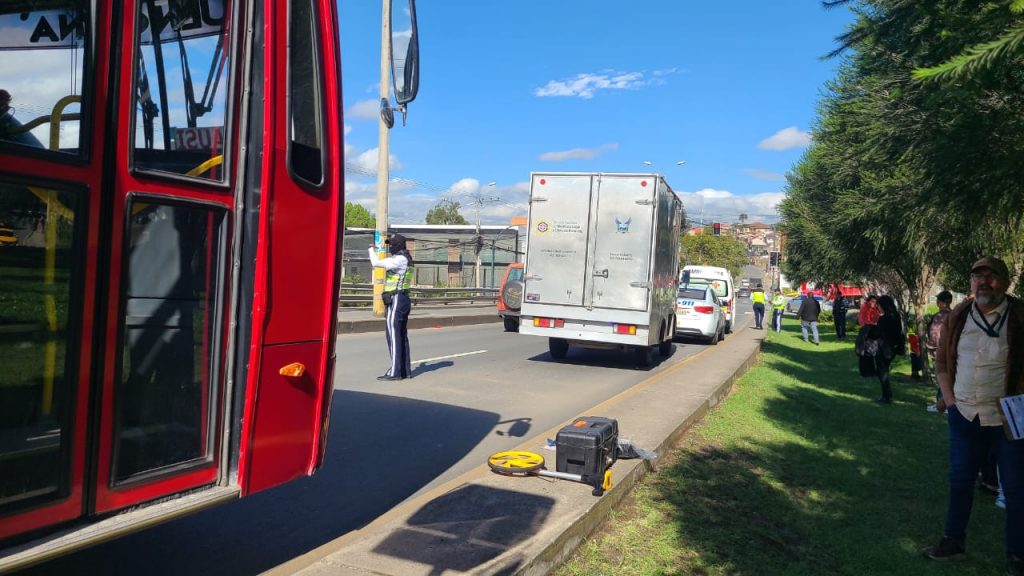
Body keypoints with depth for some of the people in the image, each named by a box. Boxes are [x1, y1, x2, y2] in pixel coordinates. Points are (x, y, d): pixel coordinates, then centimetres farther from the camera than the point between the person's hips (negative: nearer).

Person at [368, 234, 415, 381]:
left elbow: (376, 263, -18)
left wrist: (371, 249, -2)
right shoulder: (406, 259, 18)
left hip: (396, 300, -10)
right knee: (402, 335, 11)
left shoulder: (400, 259, -14)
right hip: (403, 299, 10)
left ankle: (395, 372, -9)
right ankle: (405, 370, 14)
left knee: (393, 334, -9)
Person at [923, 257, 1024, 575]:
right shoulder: (957, 317, 2)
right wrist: (950, 400, 4)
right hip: (965, 414, 4)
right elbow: (942, 361, 11)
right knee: (960, 479, 15)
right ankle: (953, 541, 29)